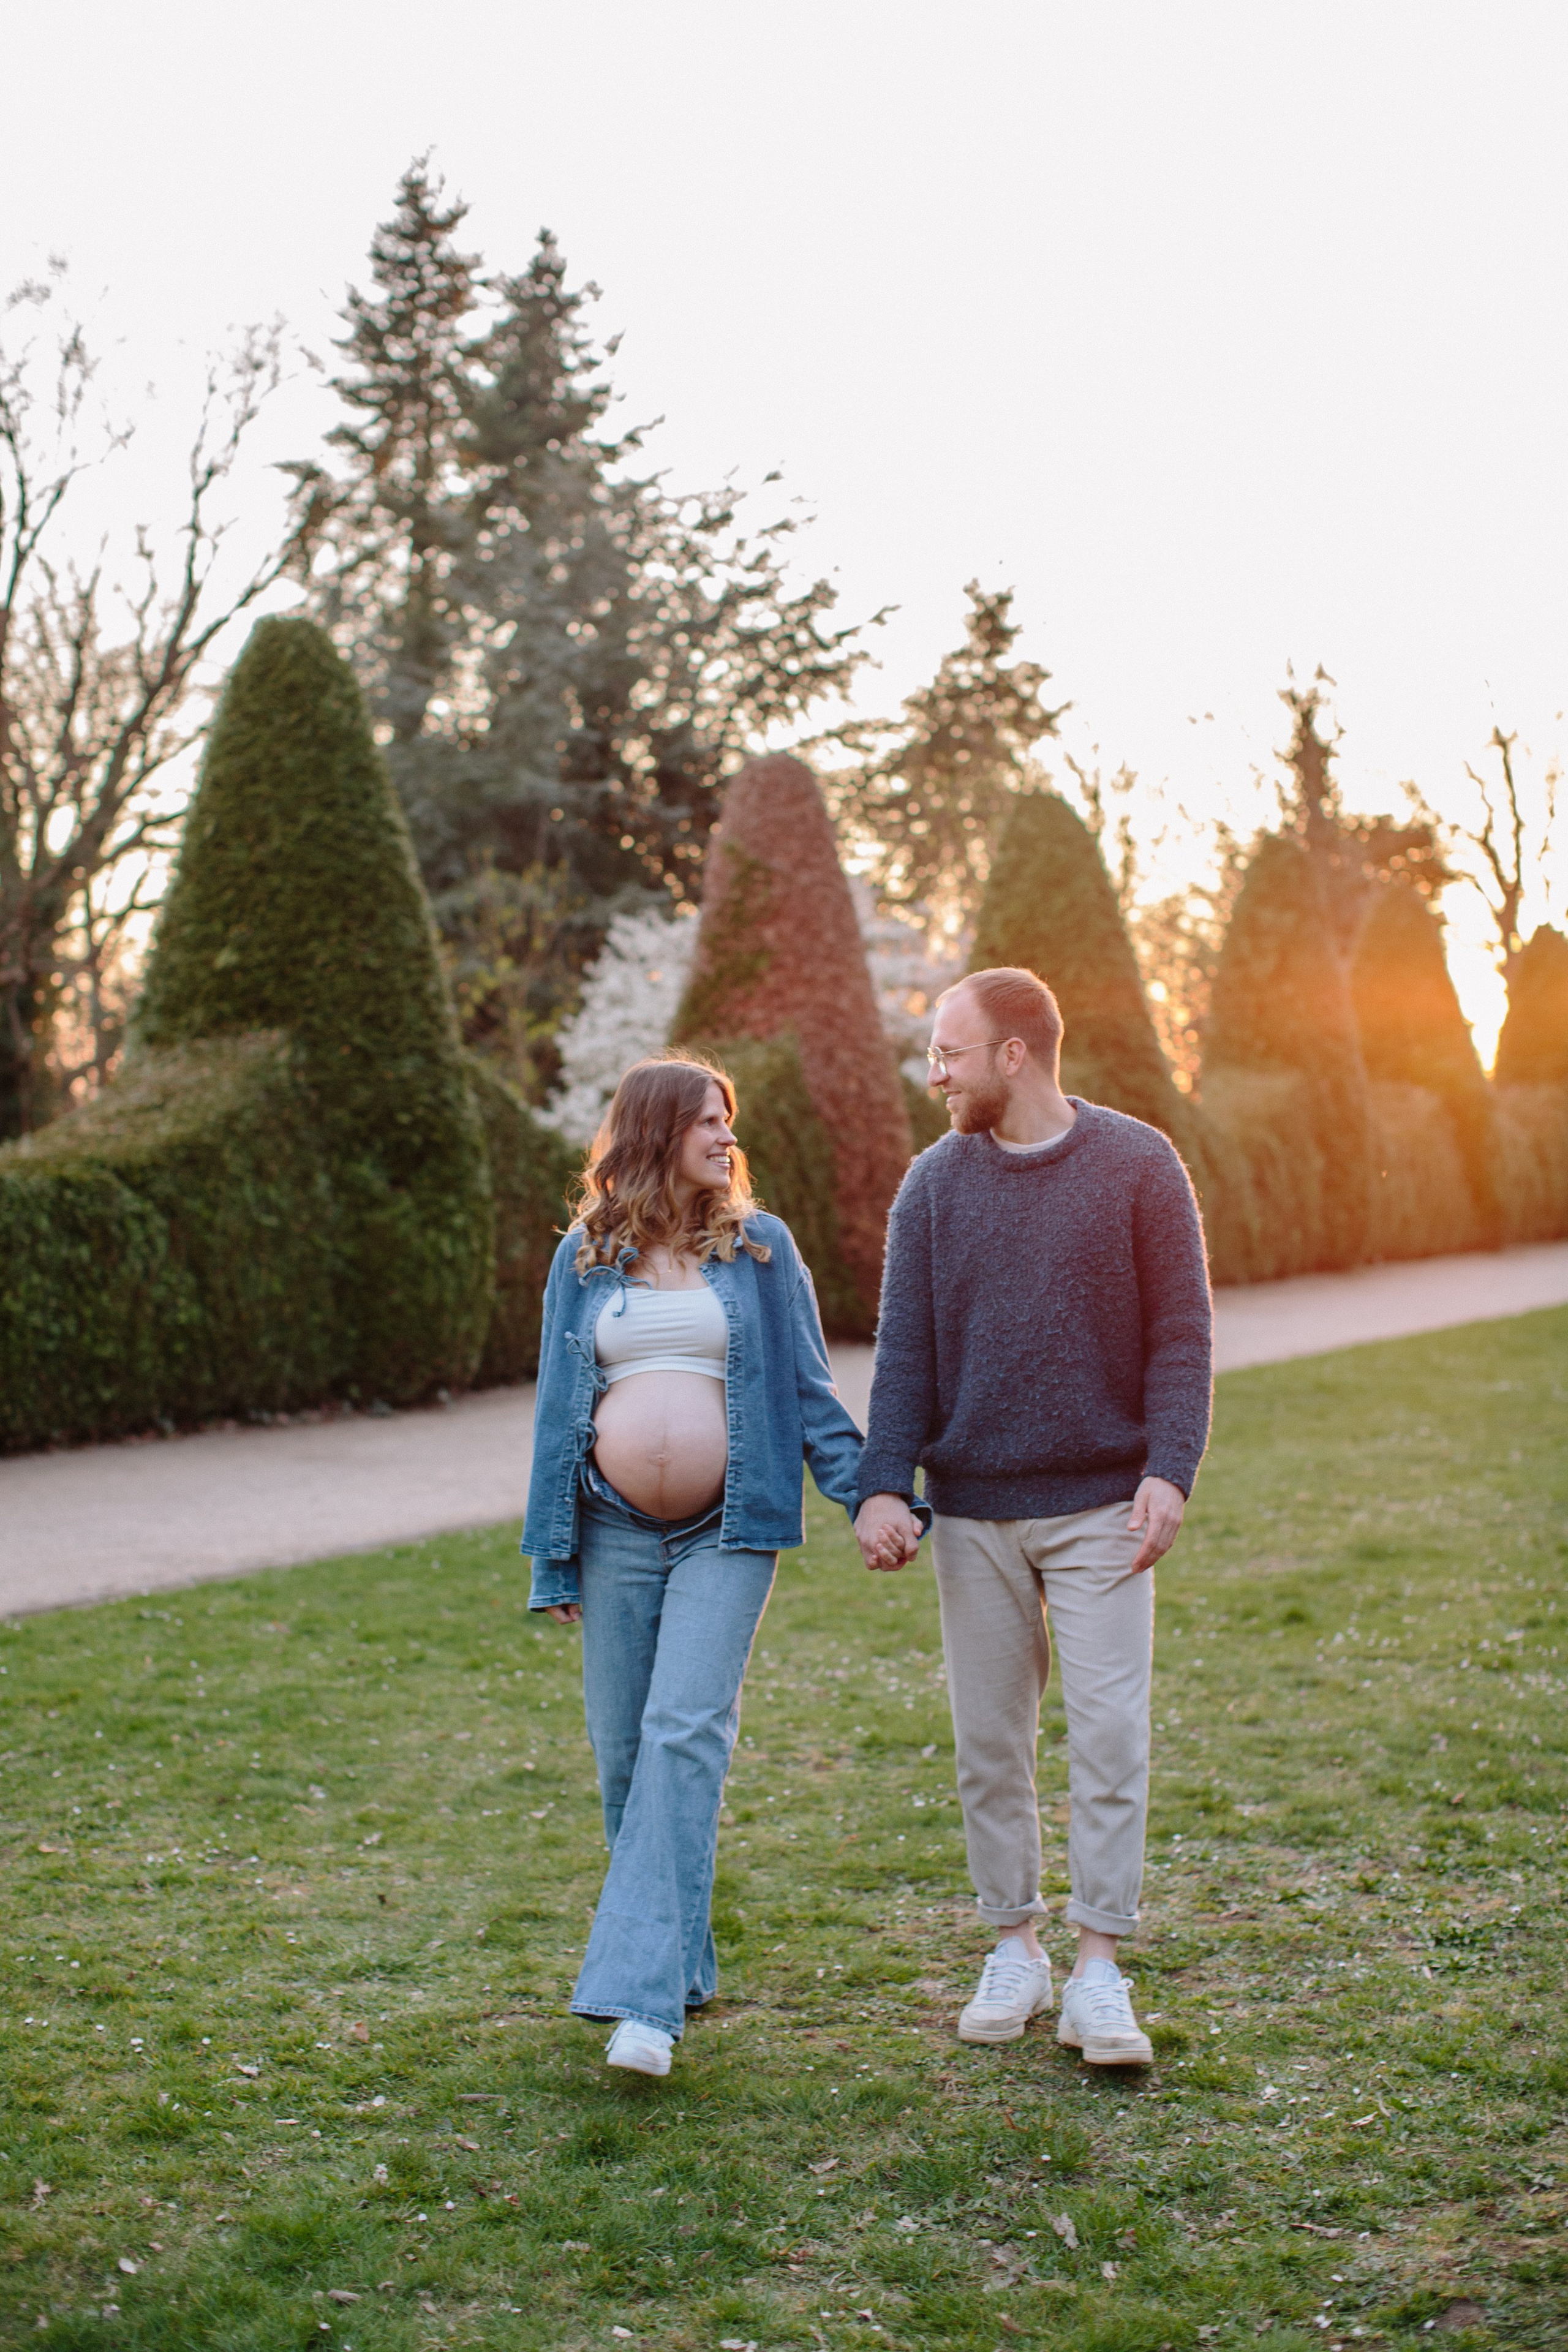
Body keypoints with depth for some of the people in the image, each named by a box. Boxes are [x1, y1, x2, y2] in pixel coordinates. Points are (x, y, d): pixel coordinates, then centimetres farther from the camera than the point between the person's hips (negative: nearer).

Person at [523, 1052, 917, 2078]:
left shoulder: (760, 1247, 6)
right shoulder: (586, 1258, 9)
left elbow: (811, 1392, 8)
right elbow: (559, 1408, 11)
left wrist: (871, 1494, -3)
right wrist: (553, 1554, 7)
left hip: (726, 1533, -2)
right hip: (616, 1532, 2)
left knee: (686, 1737, -13)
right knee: (625, 1751, 5)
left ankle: (643, 1994, -14)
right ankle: (682, 1964, 21)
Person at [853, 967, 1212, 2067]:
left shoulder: (1139, 1164, -2)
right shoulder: (935, 1184, 4)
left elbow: (1181, 1334, -2)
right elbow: (905, 1351, 4)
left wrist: (1171, 1471, -14)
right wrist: (883, 1484, -8)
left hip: (1102, 1508, -2)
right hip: (975, 1512, 3)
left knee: (1110, 1736, -4)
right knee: (990, 1743, 7)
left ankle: (1098, 1975, 4)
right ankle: (1016, 1951, 21)